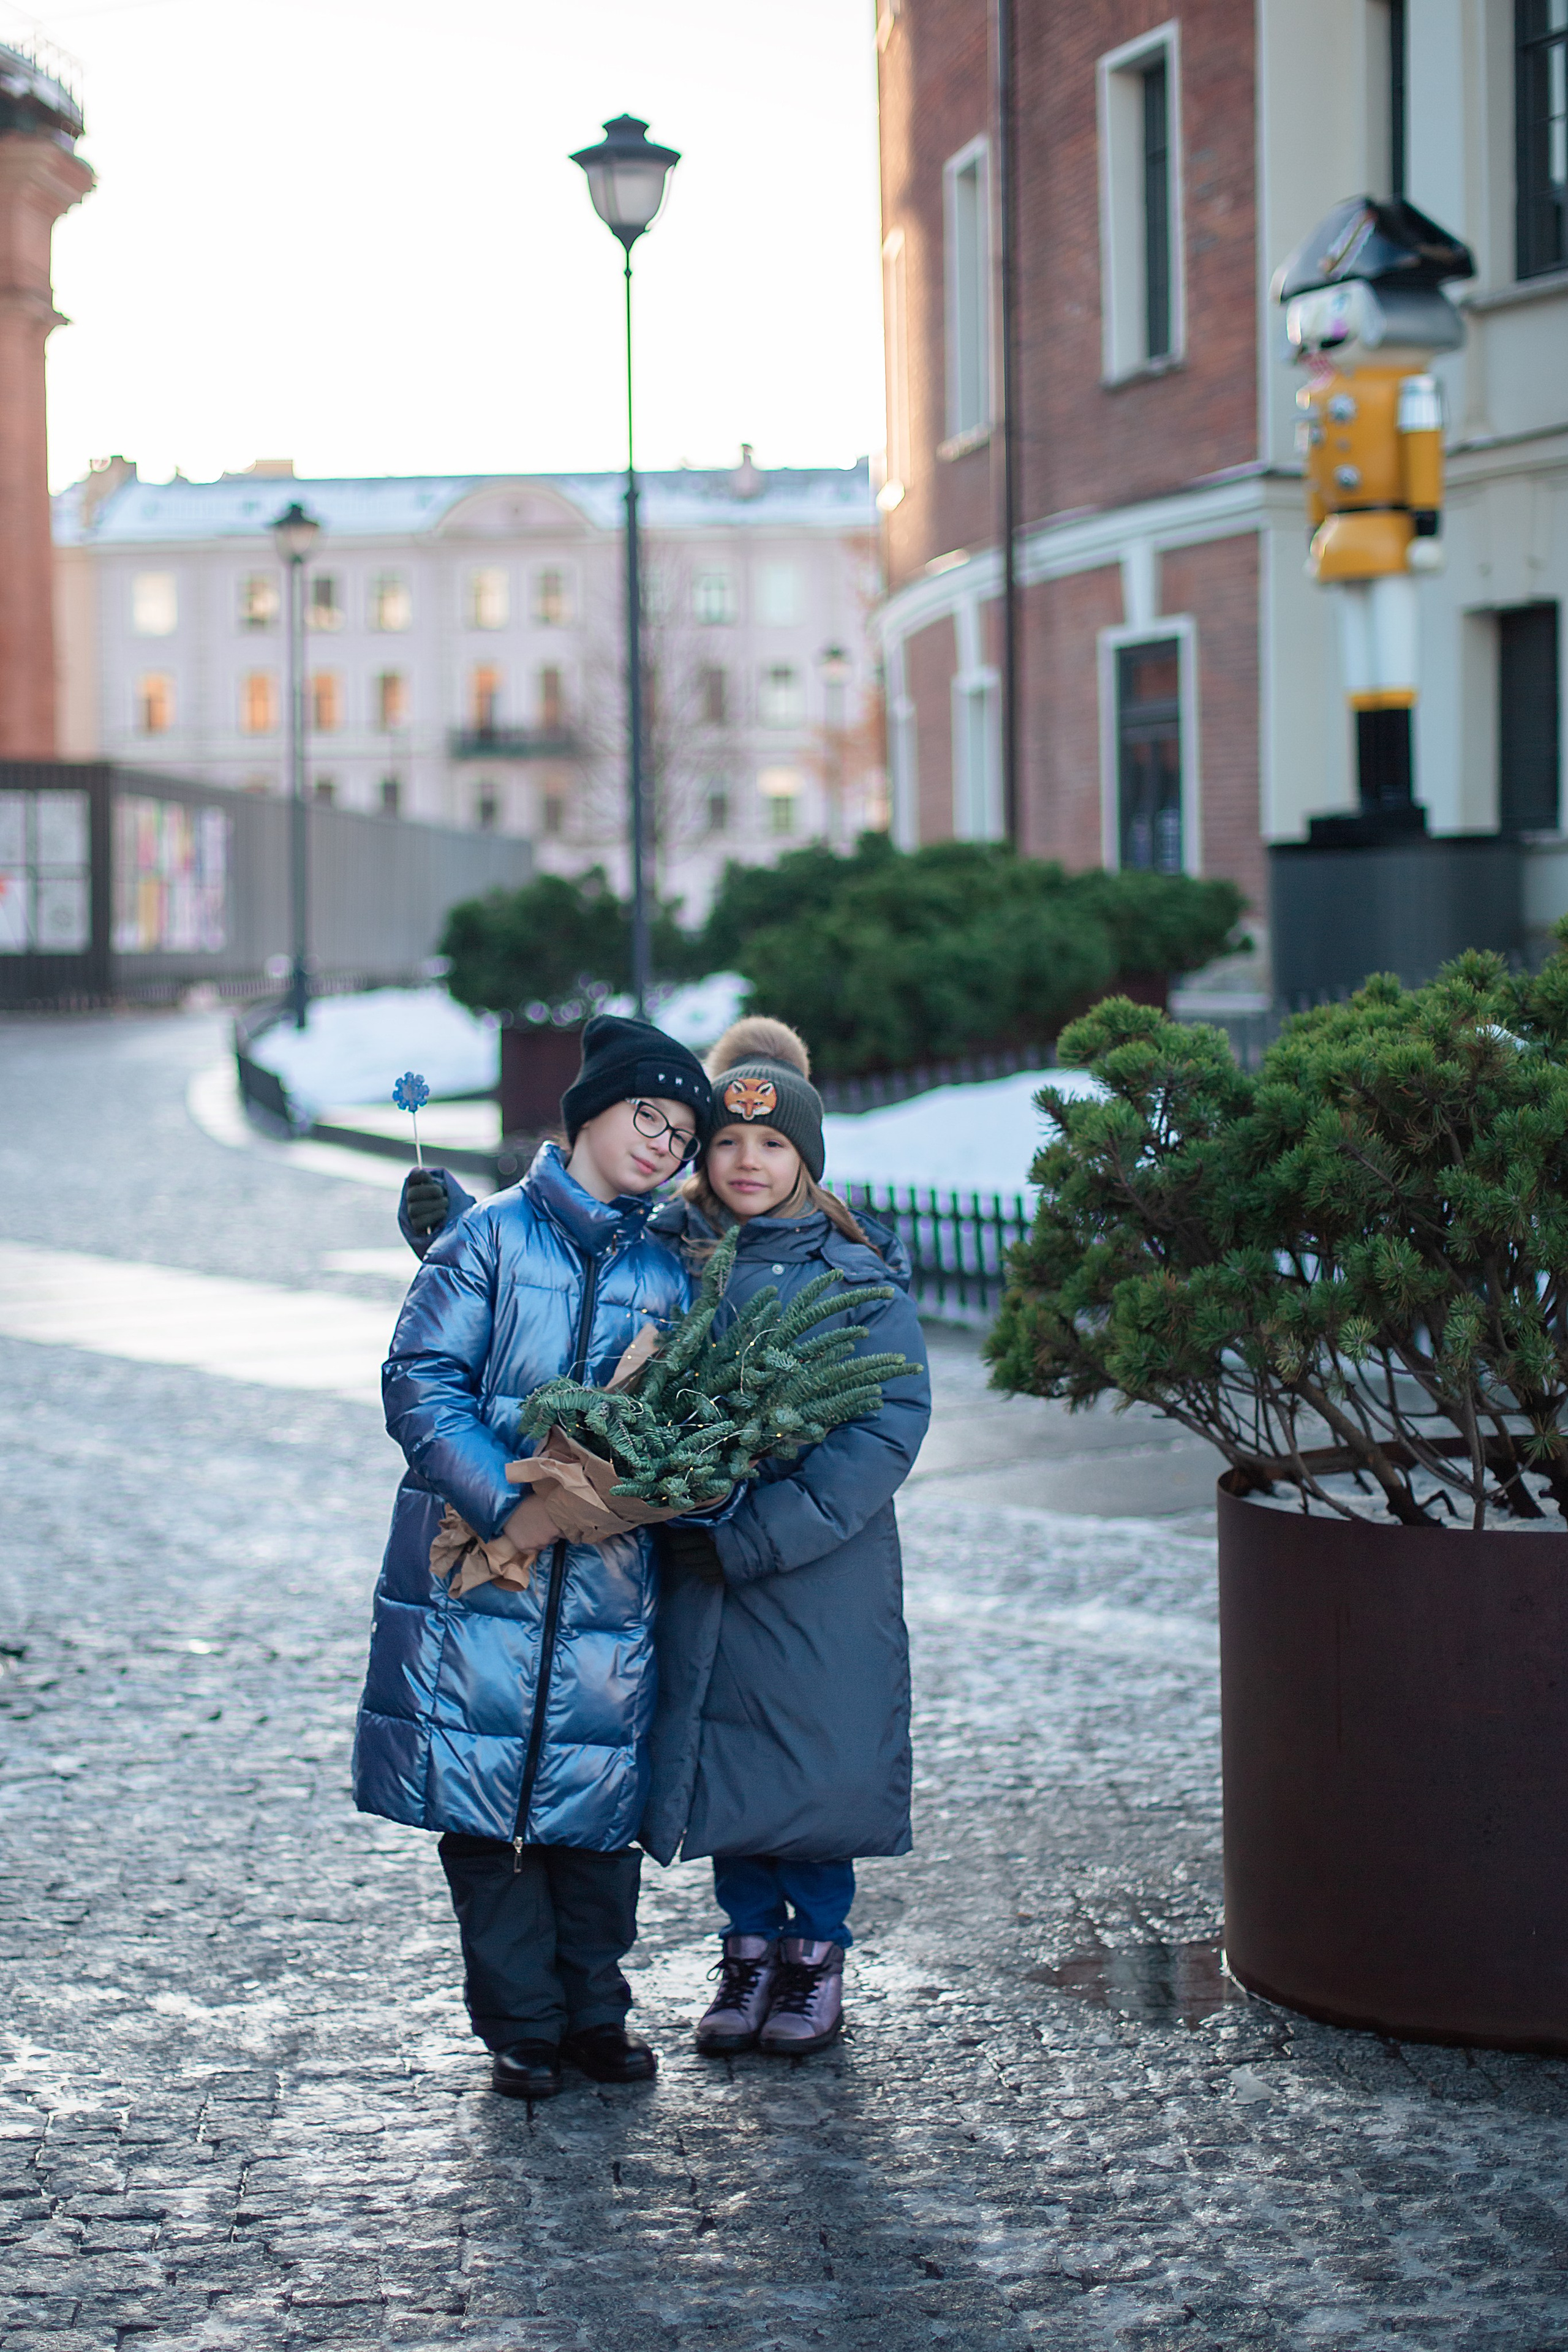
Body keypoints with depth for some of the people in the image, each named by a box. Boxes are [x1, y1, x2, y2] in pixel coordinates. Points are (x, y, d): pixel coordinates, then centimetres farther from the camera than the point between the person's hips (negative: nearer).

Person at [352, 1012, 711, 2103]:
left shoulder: (667, 1274, 13)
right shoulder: (490, 1236, 1)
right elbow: (421, 1384, -6)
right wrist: (507, 1506, -15)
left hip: (610, 1573, 3)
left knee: (600, 1792, 4)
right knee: (487, 1794, -1)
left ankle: (596, 2011, 19)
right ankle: (522, 2025, 11)